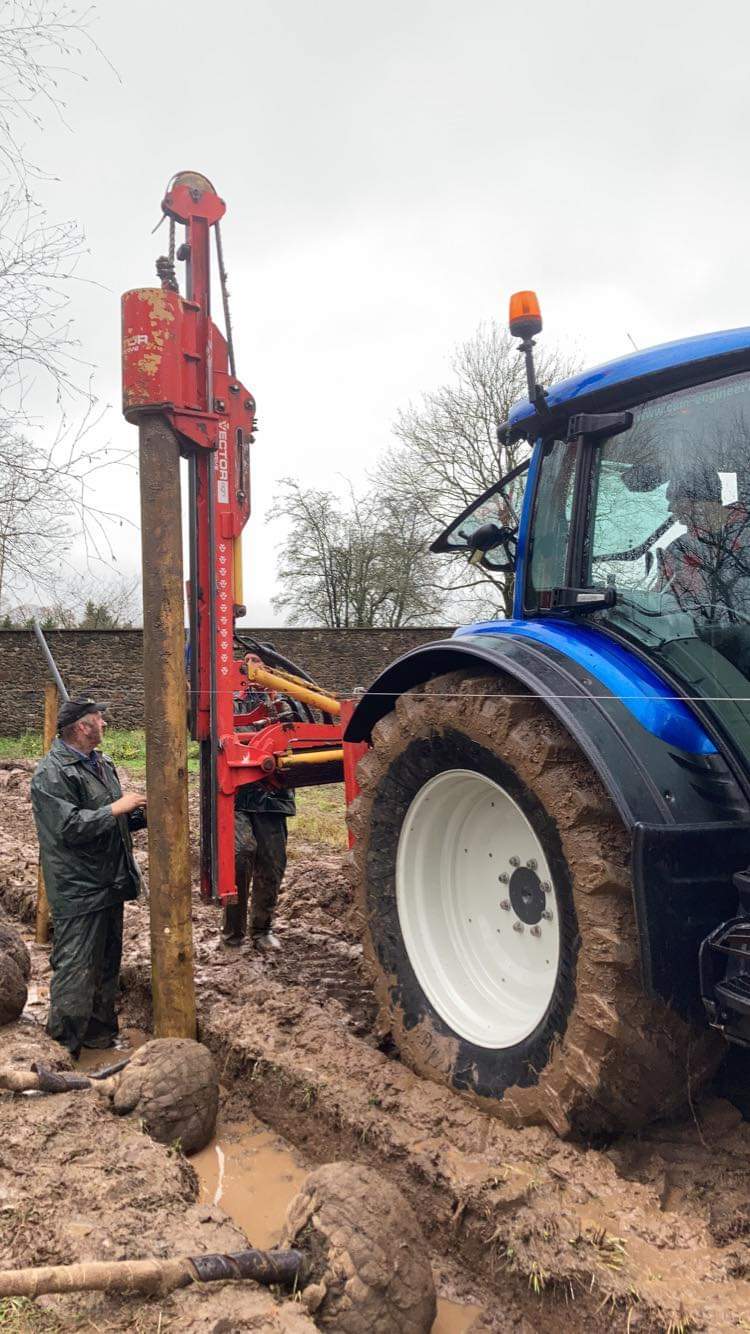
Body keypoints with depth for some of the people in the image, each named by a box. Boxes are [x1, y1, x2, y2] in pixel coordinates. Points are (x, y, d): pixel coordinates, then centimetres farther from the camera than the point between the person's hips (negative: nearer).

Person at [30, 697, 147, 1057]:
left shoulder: (100, 763, 13)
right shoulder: (51, 773, -16)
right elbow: (69, 827, -25)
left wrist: (141, 813, 4)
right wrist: (116, 808, -21)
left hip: (109, 886, 9)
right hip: (78, 891, -9)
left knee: (107, 964, 18)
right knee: (76, 972, -4)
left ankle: (101, 1033, 33)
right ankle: (64, 1048, 9)